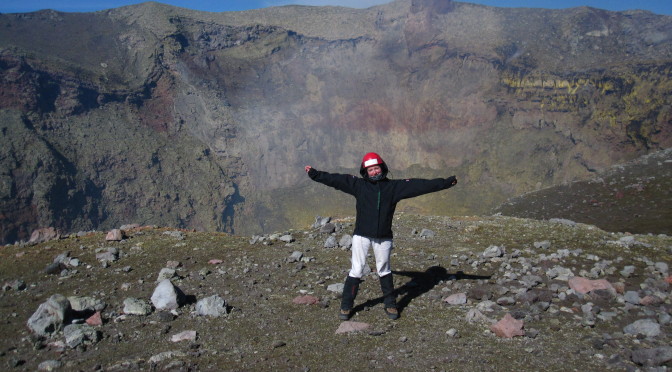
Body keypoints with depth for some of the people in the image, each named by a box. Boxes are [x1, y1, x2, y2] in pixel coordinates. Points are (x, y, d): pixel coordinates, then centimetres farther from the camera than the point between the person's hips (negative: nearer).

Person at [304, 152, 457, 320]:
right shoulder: (358, 185, 2)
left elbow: (421, 185, 1)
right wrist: (314, 174, -4)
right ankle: (346, 306, 12)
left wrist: (446, 182, -1)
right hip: (361, 235, -1)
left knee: (384, 271, 13)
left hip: (383, 238, 1)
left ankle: (390, 304, 27)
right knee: (356, 271, 1)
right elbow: (335, 179, 1)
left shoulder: (394, 186, 3)